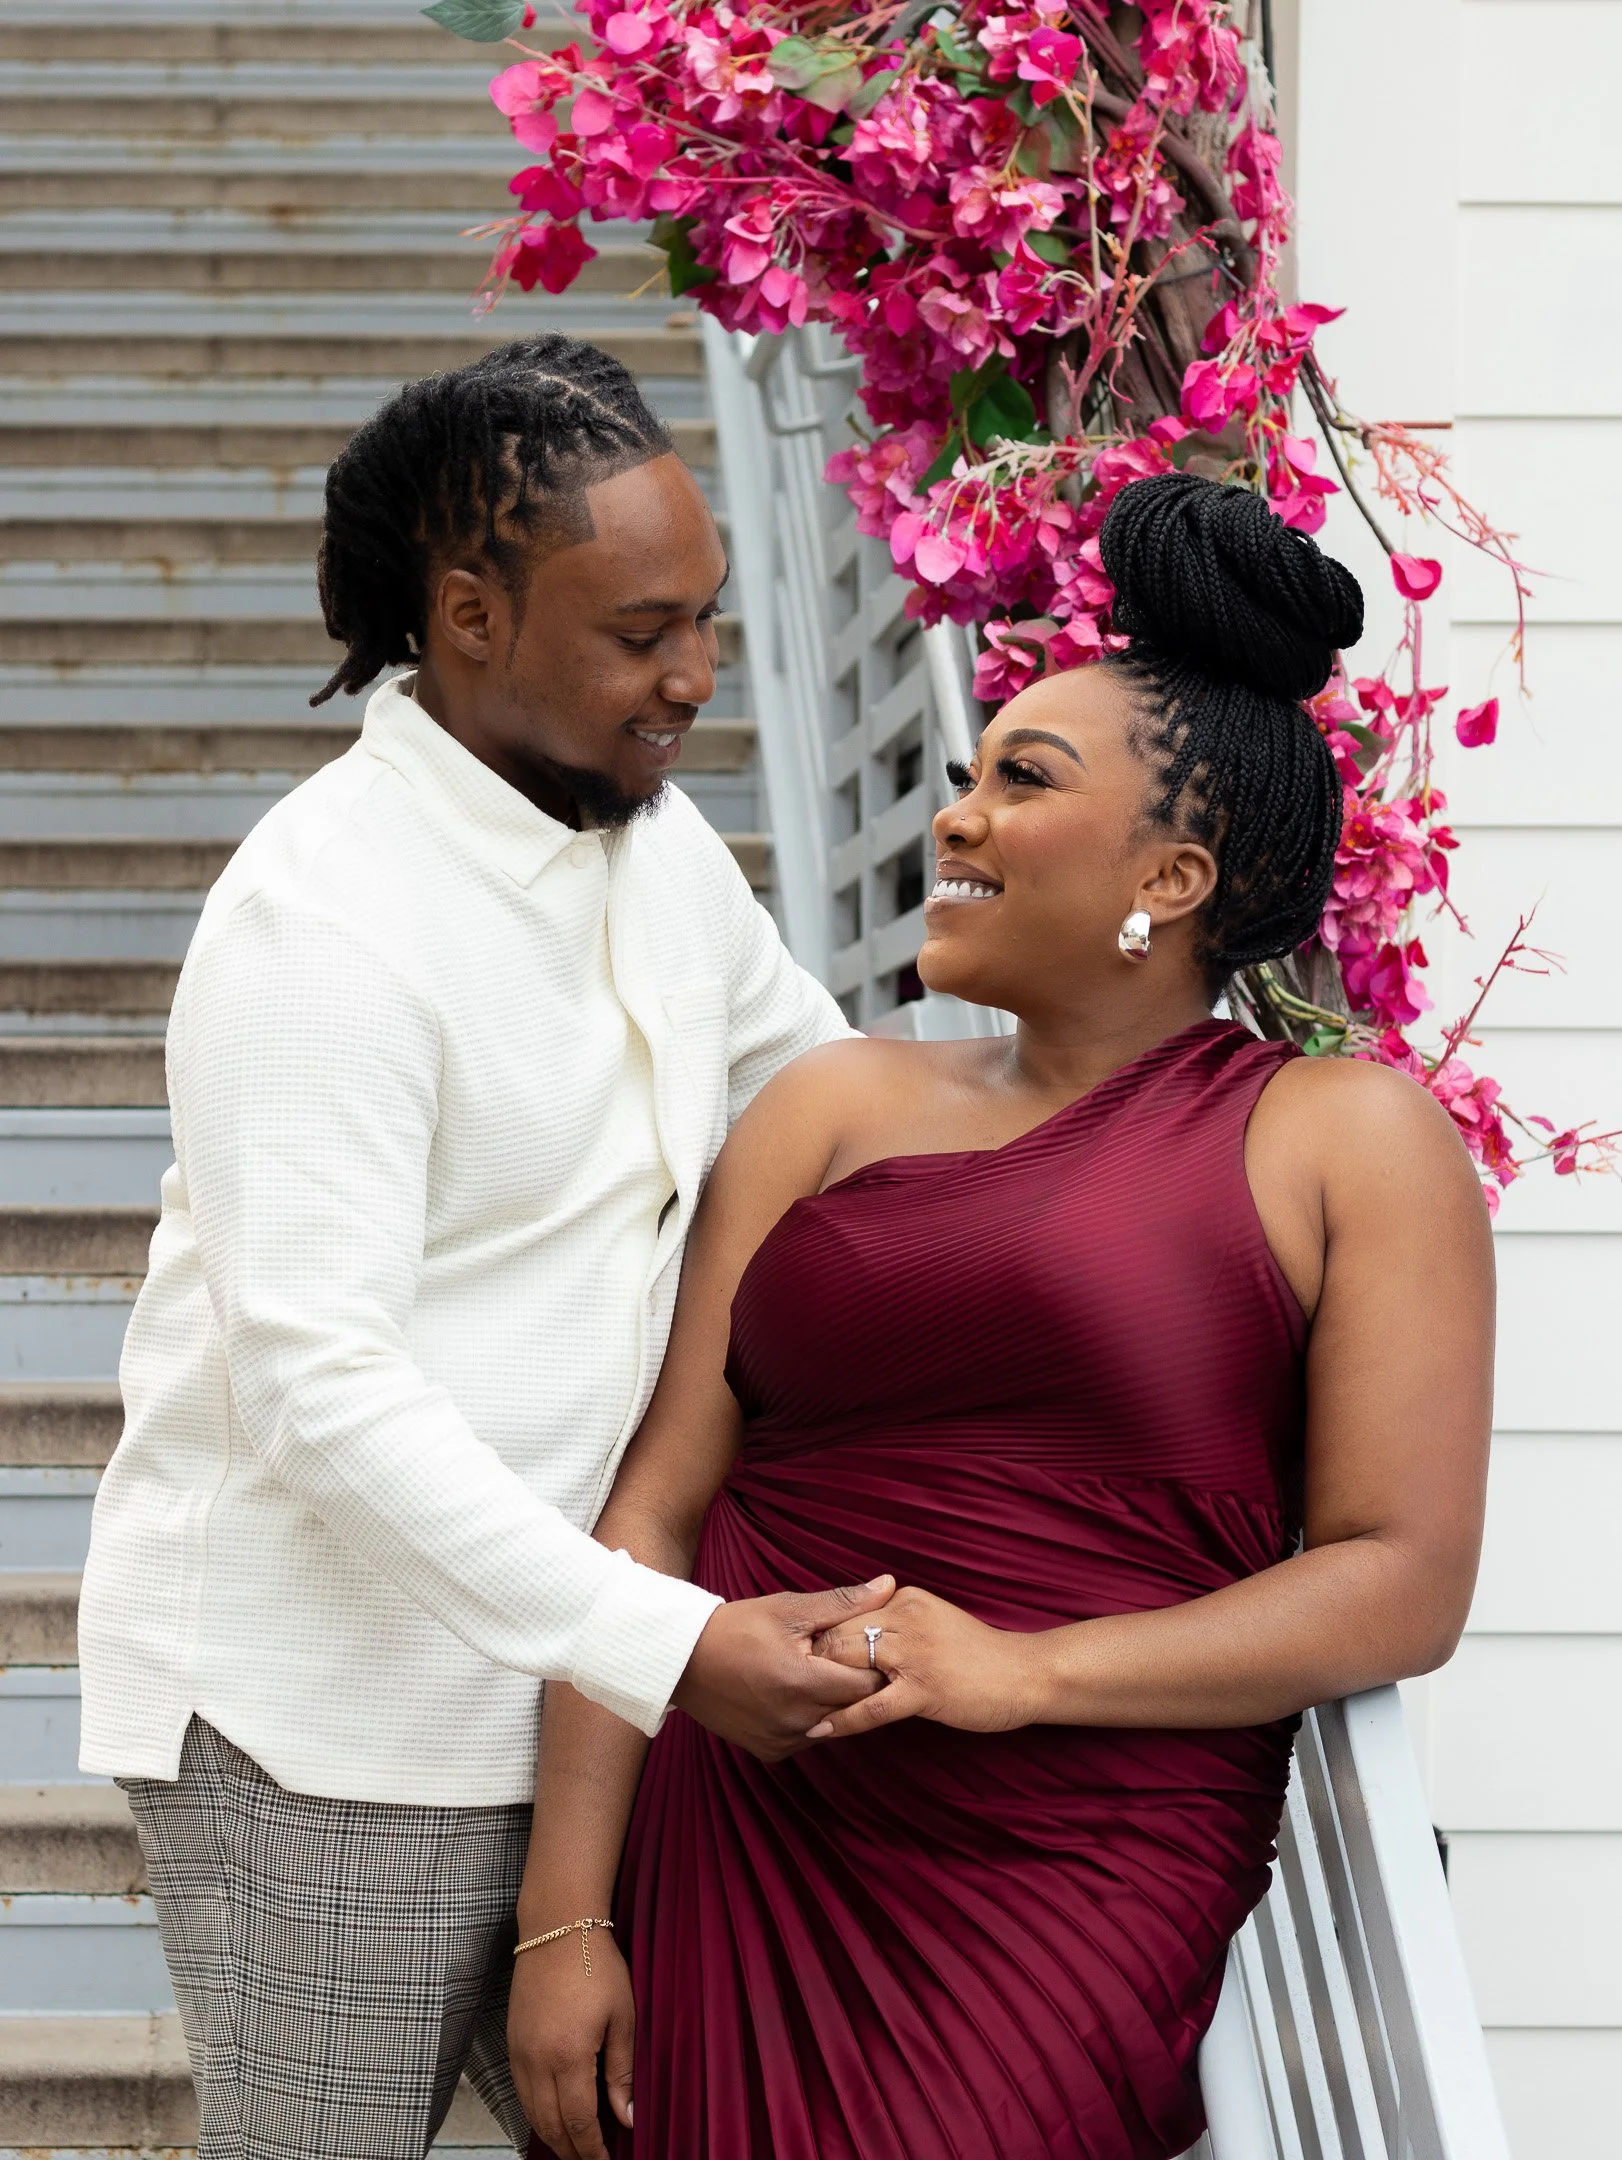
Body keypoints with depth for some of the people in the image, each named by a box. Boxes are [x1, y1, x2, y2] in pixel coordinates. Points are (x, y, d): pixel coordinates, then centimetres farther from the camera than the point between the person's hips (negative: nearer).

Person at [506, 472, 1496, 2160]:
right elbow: (655, 1507, 5)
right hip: (725, 1848, 3)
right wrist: (565, 1914, -3)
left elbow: (1404, 1580, -5)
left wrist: (1029, 1670, -16)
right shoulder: (839, 1108, 10)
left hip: (1068, 1887, -3)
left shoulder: (1348, 1142, 2)